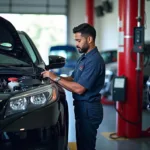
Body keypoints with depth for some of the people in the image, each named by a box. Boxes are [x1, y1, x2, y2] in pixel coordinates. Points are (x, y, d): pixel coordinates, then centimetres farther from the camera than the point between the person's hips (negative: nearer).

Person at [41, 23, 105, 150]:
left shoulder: (94, 60, -20)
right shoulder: (84, 57, 13)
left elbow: (79, 89, -24)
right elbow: (73, 79, 18)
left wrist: (55, 78, -17)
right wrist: (55, 77, 2)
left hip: (88, 109, -10)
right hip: (82, 107, 10)